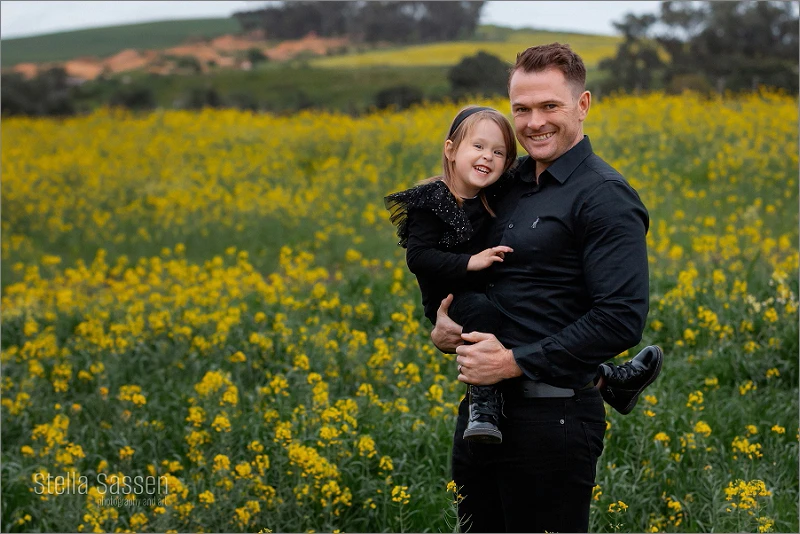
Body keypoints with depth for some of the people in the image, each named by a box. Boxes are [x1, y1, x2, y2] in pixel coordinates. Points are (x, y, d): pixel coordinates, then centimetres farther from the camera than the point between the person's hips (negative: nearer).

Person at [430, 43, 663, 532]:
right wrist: (443, 319, 2)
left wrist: (515, 362, -19)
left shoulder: (604, 196, -12)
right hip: (483, 407, 8)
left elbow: (622, 319, -20)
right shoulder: (508, 184, 12)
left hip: (553, 418, -8)